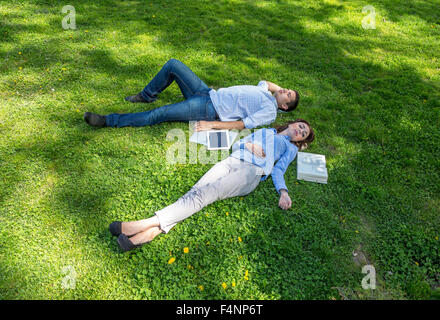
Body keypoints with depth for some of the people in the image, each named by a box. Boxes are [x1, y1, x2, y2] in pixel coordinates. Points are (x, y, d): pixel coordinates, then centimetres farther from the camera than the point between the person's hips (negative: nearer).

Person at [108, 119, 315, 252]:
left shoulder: (290, 148, 28)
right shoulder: (264, 131, 36)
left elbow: (278, 171, 11)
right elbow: (235, 145, 25)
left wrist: (283, 192, -7)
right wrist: (248, 144, 4)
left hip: (251, 172, -4)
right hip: (232, 161, 4)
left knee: (205, 194, -26)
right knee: (196, 191, -23)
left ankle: (149, 223, -38)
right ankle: (152, 231, -38)